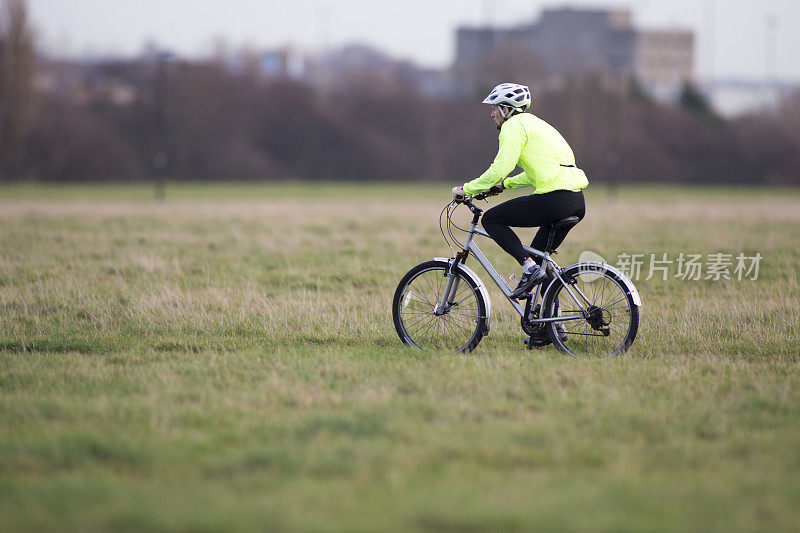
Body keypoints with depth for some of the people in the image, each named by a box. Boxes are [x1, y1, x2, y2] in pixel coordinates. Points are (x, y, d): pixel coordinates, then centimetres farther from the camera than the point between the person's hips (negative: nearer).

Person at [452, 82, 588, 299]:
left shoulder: (514, 126, -3)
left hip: (554, 200, -9)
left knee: (491, 219, 3)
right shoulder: (534, 123, 26)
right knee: (540, 255, 23)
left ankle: (530, 267, -10)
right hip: (577, 203, 9)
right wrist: (504, 184, 37)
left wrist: (466, 189, -1)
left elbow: (500, 169, -12)